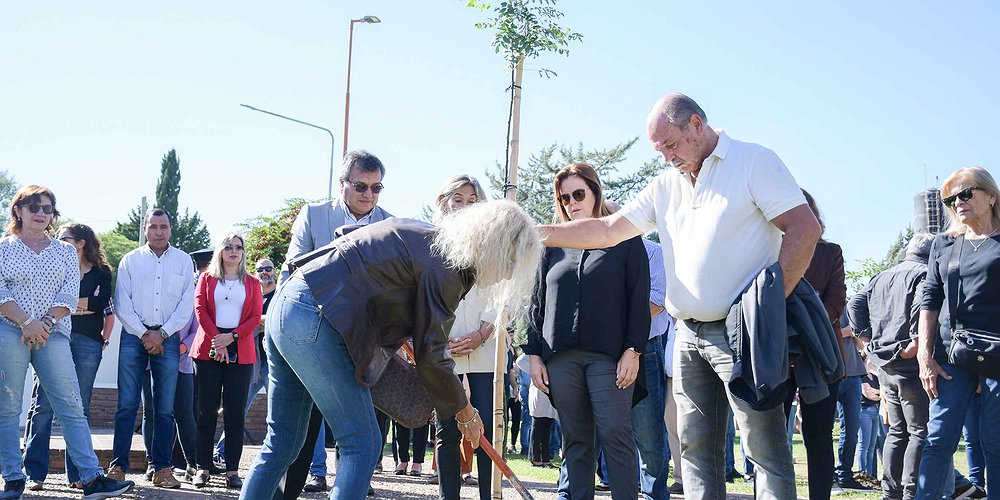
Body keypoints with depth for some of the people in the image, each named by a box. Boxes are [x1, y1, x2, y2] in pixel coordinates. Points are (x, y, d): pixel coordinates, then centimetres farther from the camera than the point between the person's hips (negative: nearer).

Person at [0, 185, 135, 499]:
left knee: (72, 407, -5)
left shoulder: (65, 252, 15)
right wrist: (28, 323, -14)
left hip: (54, 334, 2)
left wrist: (45, 323, -11)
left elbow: (69, 296, 5)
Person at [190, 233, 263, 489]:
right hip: (208, 349, 0)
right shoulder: (207, 279, 13)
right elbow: (200, 310, 2)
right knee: (207, 410, -1)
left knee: (235, 412, -2)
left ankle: (233, 470, -2)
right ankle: (204, 468, 2)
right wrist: (216, 339, -11)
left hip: (240, 351, 0)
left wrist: (231, 336, -11)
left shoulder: (252, 283, 13)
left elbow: (255, 317, 4)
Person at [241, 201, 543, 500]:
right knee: (362, 444, -4)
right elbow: (431, 357, -10)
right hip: (314, 321, -10)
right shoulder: (448, 263, -11)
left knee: (282, 442, 15)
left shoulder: (424, 235, 16)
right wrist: (466, 413, 3)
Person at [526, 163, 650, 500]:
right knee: (575, 439, 5)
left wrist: (633, 350, -8)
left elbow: (639, 297, 1)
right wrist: (534, 353, 8)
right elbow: (537, 302, 16)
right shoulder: (554, 245, 17)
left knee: (615, 433, -9)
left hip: (608, 355, -3)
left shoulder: (624, 238, 7)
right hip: (561, 357, 4)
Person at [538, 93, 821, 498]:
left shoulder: (754, 161, -3)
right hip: (688, 335, 7)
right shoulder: (666, 185, 16)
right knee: (696, 450, 8)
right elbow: (608, 230, 14)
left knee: (766, 449, -6)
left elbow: (805, 228, -11)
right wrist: (540, 234, 4)